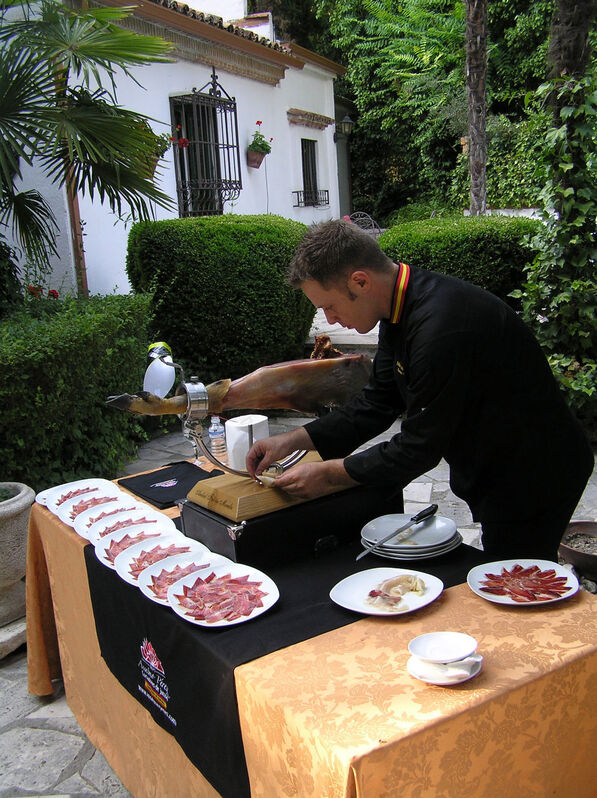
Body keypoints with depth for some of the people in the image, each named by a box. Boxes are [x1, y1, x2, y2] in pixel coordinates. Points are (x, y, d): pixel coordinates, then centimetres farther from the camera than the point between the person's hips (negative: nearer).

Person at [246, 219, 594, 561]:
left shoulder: (442, 330, -34)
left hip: (533, 481, -9)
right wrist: (293, 440, -1)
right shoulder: (402, 307, -2)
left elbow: (420, 449, -26)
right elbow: (378, 403, 6)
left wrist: (327, 474, -16)